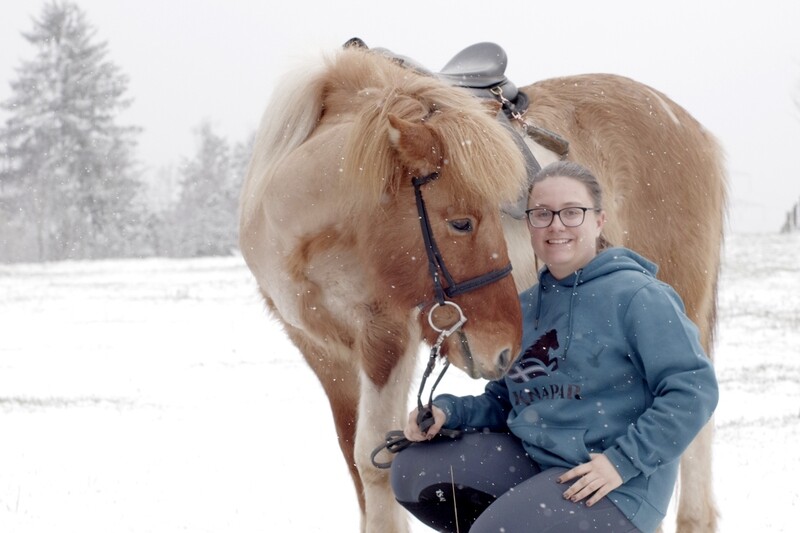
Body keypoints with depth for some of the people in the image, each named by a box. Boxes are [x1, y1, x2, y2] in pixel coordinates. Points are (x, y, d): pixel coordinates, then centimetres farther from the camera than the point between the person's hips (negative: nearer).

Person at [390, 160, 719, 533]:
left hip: (617, 488, -7)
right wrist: (446, 412, -2)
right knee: (411, 471, -3)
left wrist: (623, 460, -23)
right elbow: (504, 401, 18)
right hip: (529, 458, 8)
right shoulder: (526, 306, 13)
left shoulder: (636, 296, -11)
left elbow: (694, 389, -17)